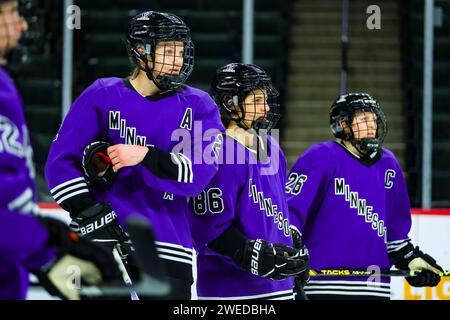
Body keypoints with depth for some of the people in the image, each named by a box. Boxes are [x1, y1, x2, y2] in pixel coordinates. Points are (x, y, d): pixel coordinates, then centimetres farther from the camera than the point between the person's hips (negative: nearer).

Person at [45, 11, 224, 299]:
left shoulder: (198, 106, 5)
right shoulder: (102, 96, 2)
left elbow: (198, 174, -8)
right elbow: (60, 162, -1)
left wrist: (144, 156, -20)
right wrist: (92, 216, -12)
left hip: (169, 244, 2)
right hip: (104, 238, -2)